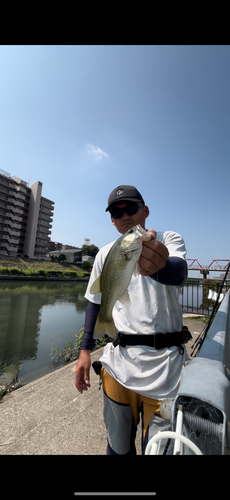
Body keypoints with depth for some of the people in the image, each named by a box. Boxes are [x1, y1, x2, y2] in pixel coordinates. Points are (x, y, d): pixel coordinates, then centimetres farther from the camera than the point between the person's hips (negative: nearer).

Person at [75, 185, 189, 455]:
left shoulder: (170, 239, -3)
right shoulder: (105, 253, 5)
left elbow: (179, 273, -25)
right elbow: (95, 301, 10)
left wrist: (159, 267, -48)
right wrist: (85, 349, 5)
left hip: (165, 363, -2)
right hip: (118, 363, 3)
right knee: (118, 446, 20)